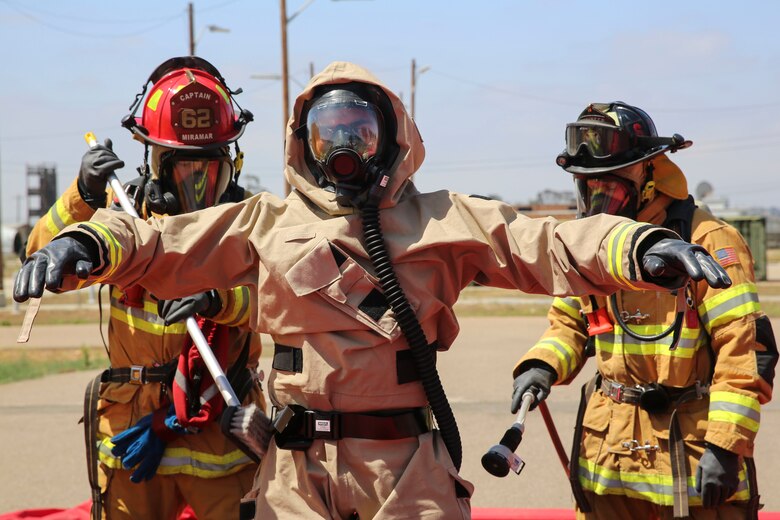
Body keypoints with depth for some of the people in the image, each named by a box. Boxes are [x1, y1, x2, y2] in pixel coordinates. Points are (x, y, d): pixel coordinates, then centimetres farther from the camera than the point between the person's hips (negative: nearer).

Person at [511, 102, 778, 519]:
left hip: (691, 446, -5)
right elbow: (570, 322, 20)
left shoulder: (707, 242, -12)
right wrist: (541, 365, -2)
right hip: (609, 447, 6)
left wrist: (725, 445, -18)